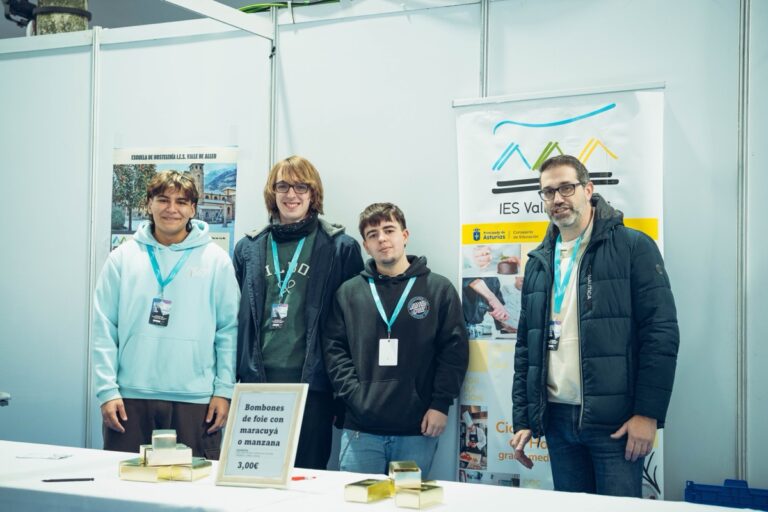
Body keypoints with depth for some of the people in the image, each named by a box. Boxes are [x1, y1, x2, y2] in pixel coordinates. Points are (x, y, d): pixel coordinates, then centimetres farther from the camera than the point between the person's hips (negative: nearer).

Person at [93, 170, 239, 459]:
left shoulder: (216, 260, 4)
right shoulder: (124, 257, 6)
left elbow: (228, 330, 3)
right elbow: (104, 329, 4)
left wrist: (224, 390, -2)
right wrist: (107, 390, -3)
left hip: (196, 400, -1)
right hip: (131, 397, 1)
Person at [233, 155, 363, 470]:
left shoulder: (341, 248, 2)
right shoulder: (249, 248, 12)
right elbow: (237, 316, 14)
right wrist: (233, 380, 8)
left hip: (312, 383, -3)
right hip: (258, 380, 3)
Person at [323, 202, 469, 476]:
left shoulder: (439, 289, 6)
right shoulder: (349, 292, 10)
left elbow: (454, 350, 2)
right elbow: (334, 348, 5)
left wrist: (441, 404, -6)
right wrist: (353, 395, -8)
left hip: (417, 429, -1)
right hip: (361, 428, 1)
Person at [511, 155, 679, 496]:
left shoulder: (632, 247, -3)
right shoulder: (539, 263, 14)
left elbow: (661, 332, -8)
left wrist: (649, 413, -14)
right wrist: (522, 419, 10)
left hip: (616, 422, -5)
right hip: (558, 419, 5)